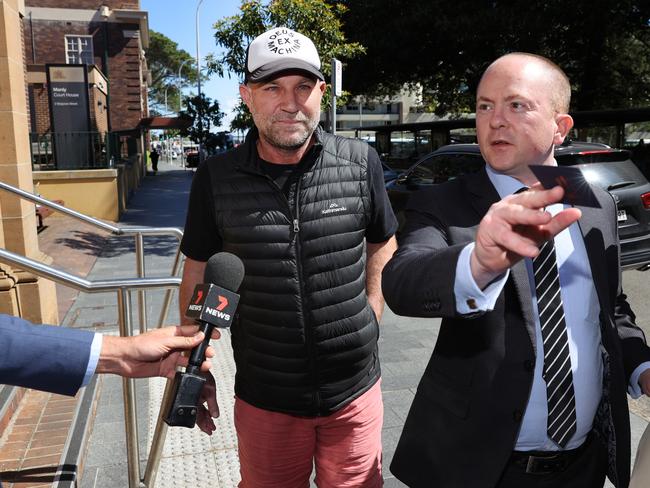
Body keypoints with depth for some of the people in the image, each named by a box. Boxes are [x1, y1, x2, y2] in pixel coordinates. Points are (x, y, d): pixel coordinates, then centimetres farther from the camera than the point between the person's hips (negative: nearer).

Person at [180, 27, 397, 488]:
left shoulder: (361, 162, -8)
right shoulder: (216, 178, -8)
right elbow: (198, 276, 2)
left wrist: (368, 323, 5)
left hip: (355, 392, 0)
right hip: (264, 398, 0)